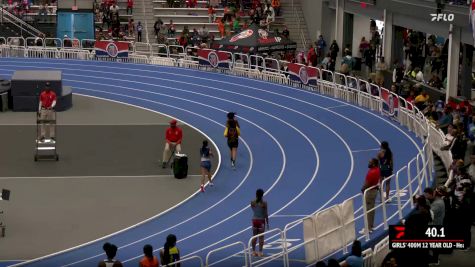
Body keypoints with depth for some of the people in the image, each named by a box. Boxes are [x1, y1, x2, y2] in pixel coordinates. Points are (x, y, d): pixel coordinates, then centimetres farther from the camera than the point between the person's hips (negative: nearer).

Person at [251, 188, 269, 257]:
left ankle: (254, 252, 18)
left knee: (254, 236, 14)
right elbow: (266, 214, -9)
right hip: (261, 220, -3)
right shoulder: (264, 203, -13)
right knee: (261, 237, 5)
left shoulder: (252, 202, -5)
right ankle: (260, 252, 6)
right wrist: (267, 223, 0)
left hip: (254, 220, 3)